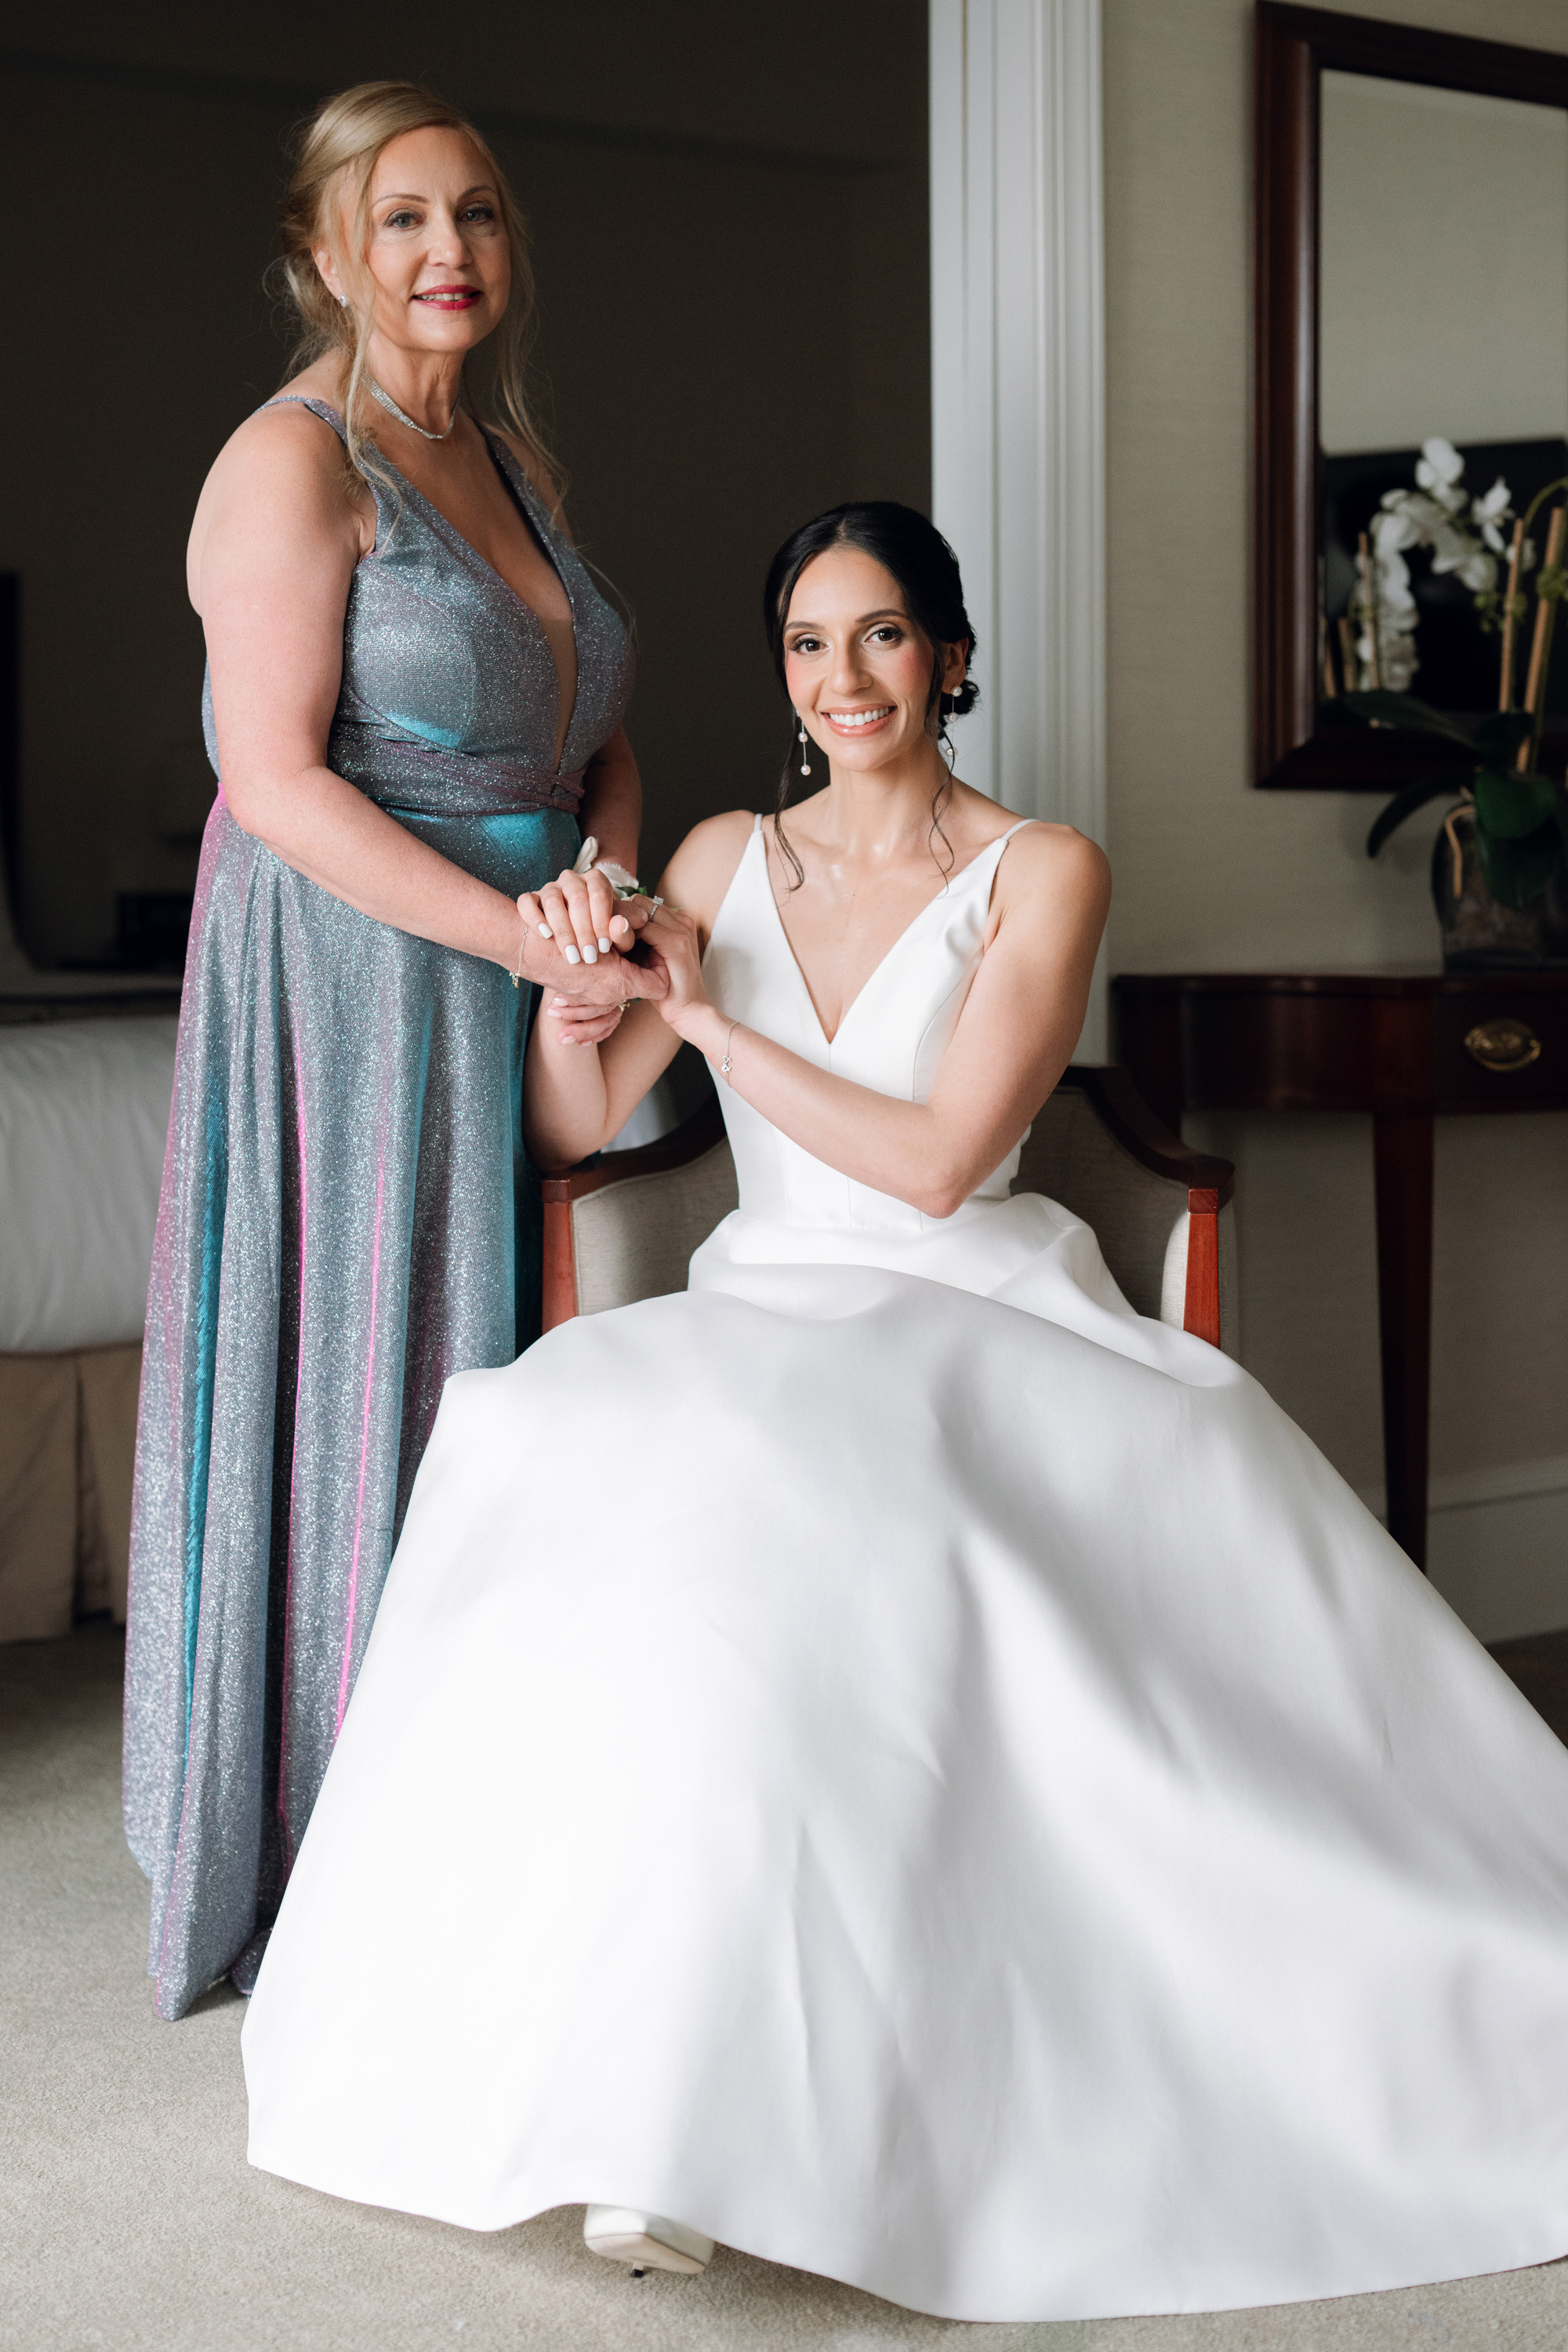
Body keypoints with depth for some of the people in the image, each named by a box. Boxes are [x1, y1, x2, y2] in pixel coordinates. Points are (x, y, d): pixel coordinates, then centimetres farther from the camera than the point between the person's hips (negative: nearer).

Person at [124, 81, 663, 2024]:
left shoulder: (512, 458, 15)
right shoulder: (293, 460, -9)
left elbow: (600, 738, 17)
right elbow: (275, 779, -17)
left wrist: (614, 900, -2)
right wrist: (520, 927, -21)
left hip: (514, 1008, 7)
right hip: (349, 994, -7)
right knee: (350, 1399, -2)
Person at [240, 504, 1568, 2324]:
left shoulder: (1041, 873, 0)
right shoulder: (726, 861, 14)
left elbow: (936, 1160, -10)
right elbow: (572, 1128, 13)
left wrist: (709, 1015, -6)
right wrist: (571, 992, -7)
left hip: (969, 1318, -4)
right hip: (762, 1317, 4)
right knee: (568, 1444, -31)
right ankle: (665, 2095, -27)